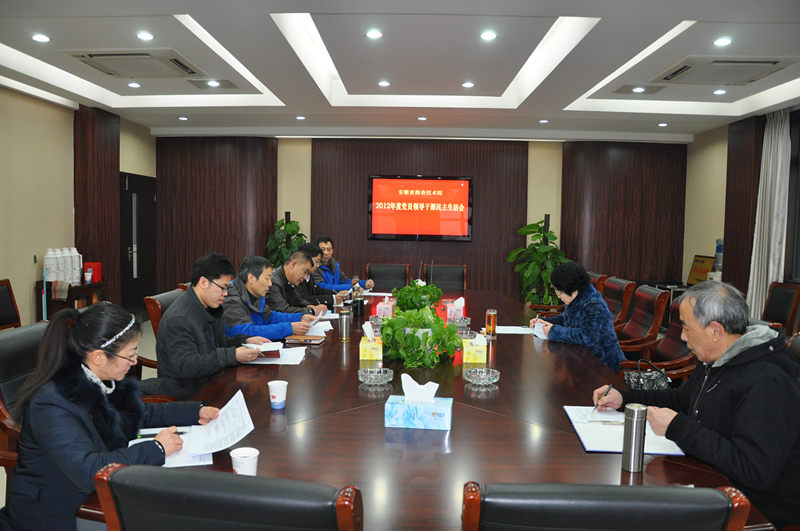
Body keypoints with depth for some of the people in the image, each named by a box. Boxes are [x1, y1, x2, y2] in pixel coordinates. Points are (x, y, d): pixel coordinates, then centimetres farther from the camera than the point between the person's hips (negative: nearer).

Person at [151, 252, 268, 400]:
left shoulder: (210, 309, 10)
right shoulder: (178, 319, -20)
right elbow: (185, 366, -26)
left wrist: (245, 342, 4)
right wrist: (233, 356, -27)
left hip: (210, 384, 9)